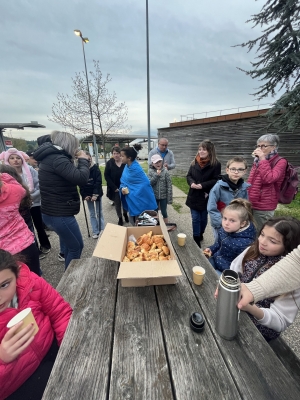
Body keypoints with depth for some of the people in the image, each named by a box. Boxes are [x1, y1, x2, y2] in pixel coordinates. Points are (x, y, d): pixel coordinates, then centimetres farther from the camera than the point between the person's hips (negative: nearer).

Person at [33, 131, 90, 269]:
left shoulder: (50, 157, 12)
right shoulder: (57, 159, -21)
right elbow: (81, 178, -30)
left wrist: (74, 160, 9)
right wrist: (83, 160, -13)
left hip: (53, 212, 11)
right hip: (59, 214, -11)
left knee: (68, 244, 28)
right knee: (76, 247, 5)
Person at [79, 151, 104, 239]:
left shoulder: (95, 168, -10)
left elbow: (99, 182, -15)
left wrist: (95, 194, -22)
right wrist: (84, 195, -10)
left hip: (97, 193, -2)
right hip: (88, 195, 3)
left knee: (99, 212, 6)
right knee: (92, 214, 9)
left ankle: (102, 230, 17)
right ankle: (95, 232, 19)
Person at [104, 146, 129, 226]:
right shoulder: (109, 163, -5)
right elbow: (106, 176, -6)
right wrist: (114, 187, -12)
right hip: (115, 188, 0)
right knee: (117, 204, 10)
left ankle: (125, 215, 40)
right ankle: (120, 218, 28)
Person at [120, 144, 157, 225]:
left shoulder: (136, 169, -24)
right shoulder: (127, 166, 2)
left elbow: (145, 183, -24)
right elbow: (123, 180, 11)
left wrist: (130, 192, -19)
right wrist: (123, 188, -10)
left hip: (139, 201, -8)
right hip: (131, 200, 8)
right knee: (133, 221, 22)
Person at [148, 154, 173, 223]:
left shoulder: (165, 171, -10)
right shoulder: (150, 171, -6)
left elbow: (169, 185, -9)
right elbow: (149, 183, -13)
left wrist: (169, 198, -10)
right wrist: (157, 175, -21)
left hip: (163, 196, -1)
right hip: (154, 196, 1)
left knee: (164, 212, 14)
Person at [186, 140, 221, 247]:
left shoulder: (215, 164, -8)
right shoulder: (195, 162, 4)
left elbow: (216, 180, -11)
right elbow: (189, 175, 6)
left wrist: (202, 185, -22)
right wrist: (192, 183, -15)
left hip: (206, 197, -2)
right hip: (194, 196, 3)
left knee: (203, 218, 16)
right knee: (195, 219, 7)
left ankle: (200, 235, 39)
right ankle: (196, 239, 20)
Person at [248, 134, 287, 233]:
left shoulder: (280, 162, -7)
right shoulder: (258, 161, 13)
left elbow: (269, 179, -24)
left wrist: (263, 159, -18)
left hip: (263, 208, -7)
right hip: (251, 204, 7)